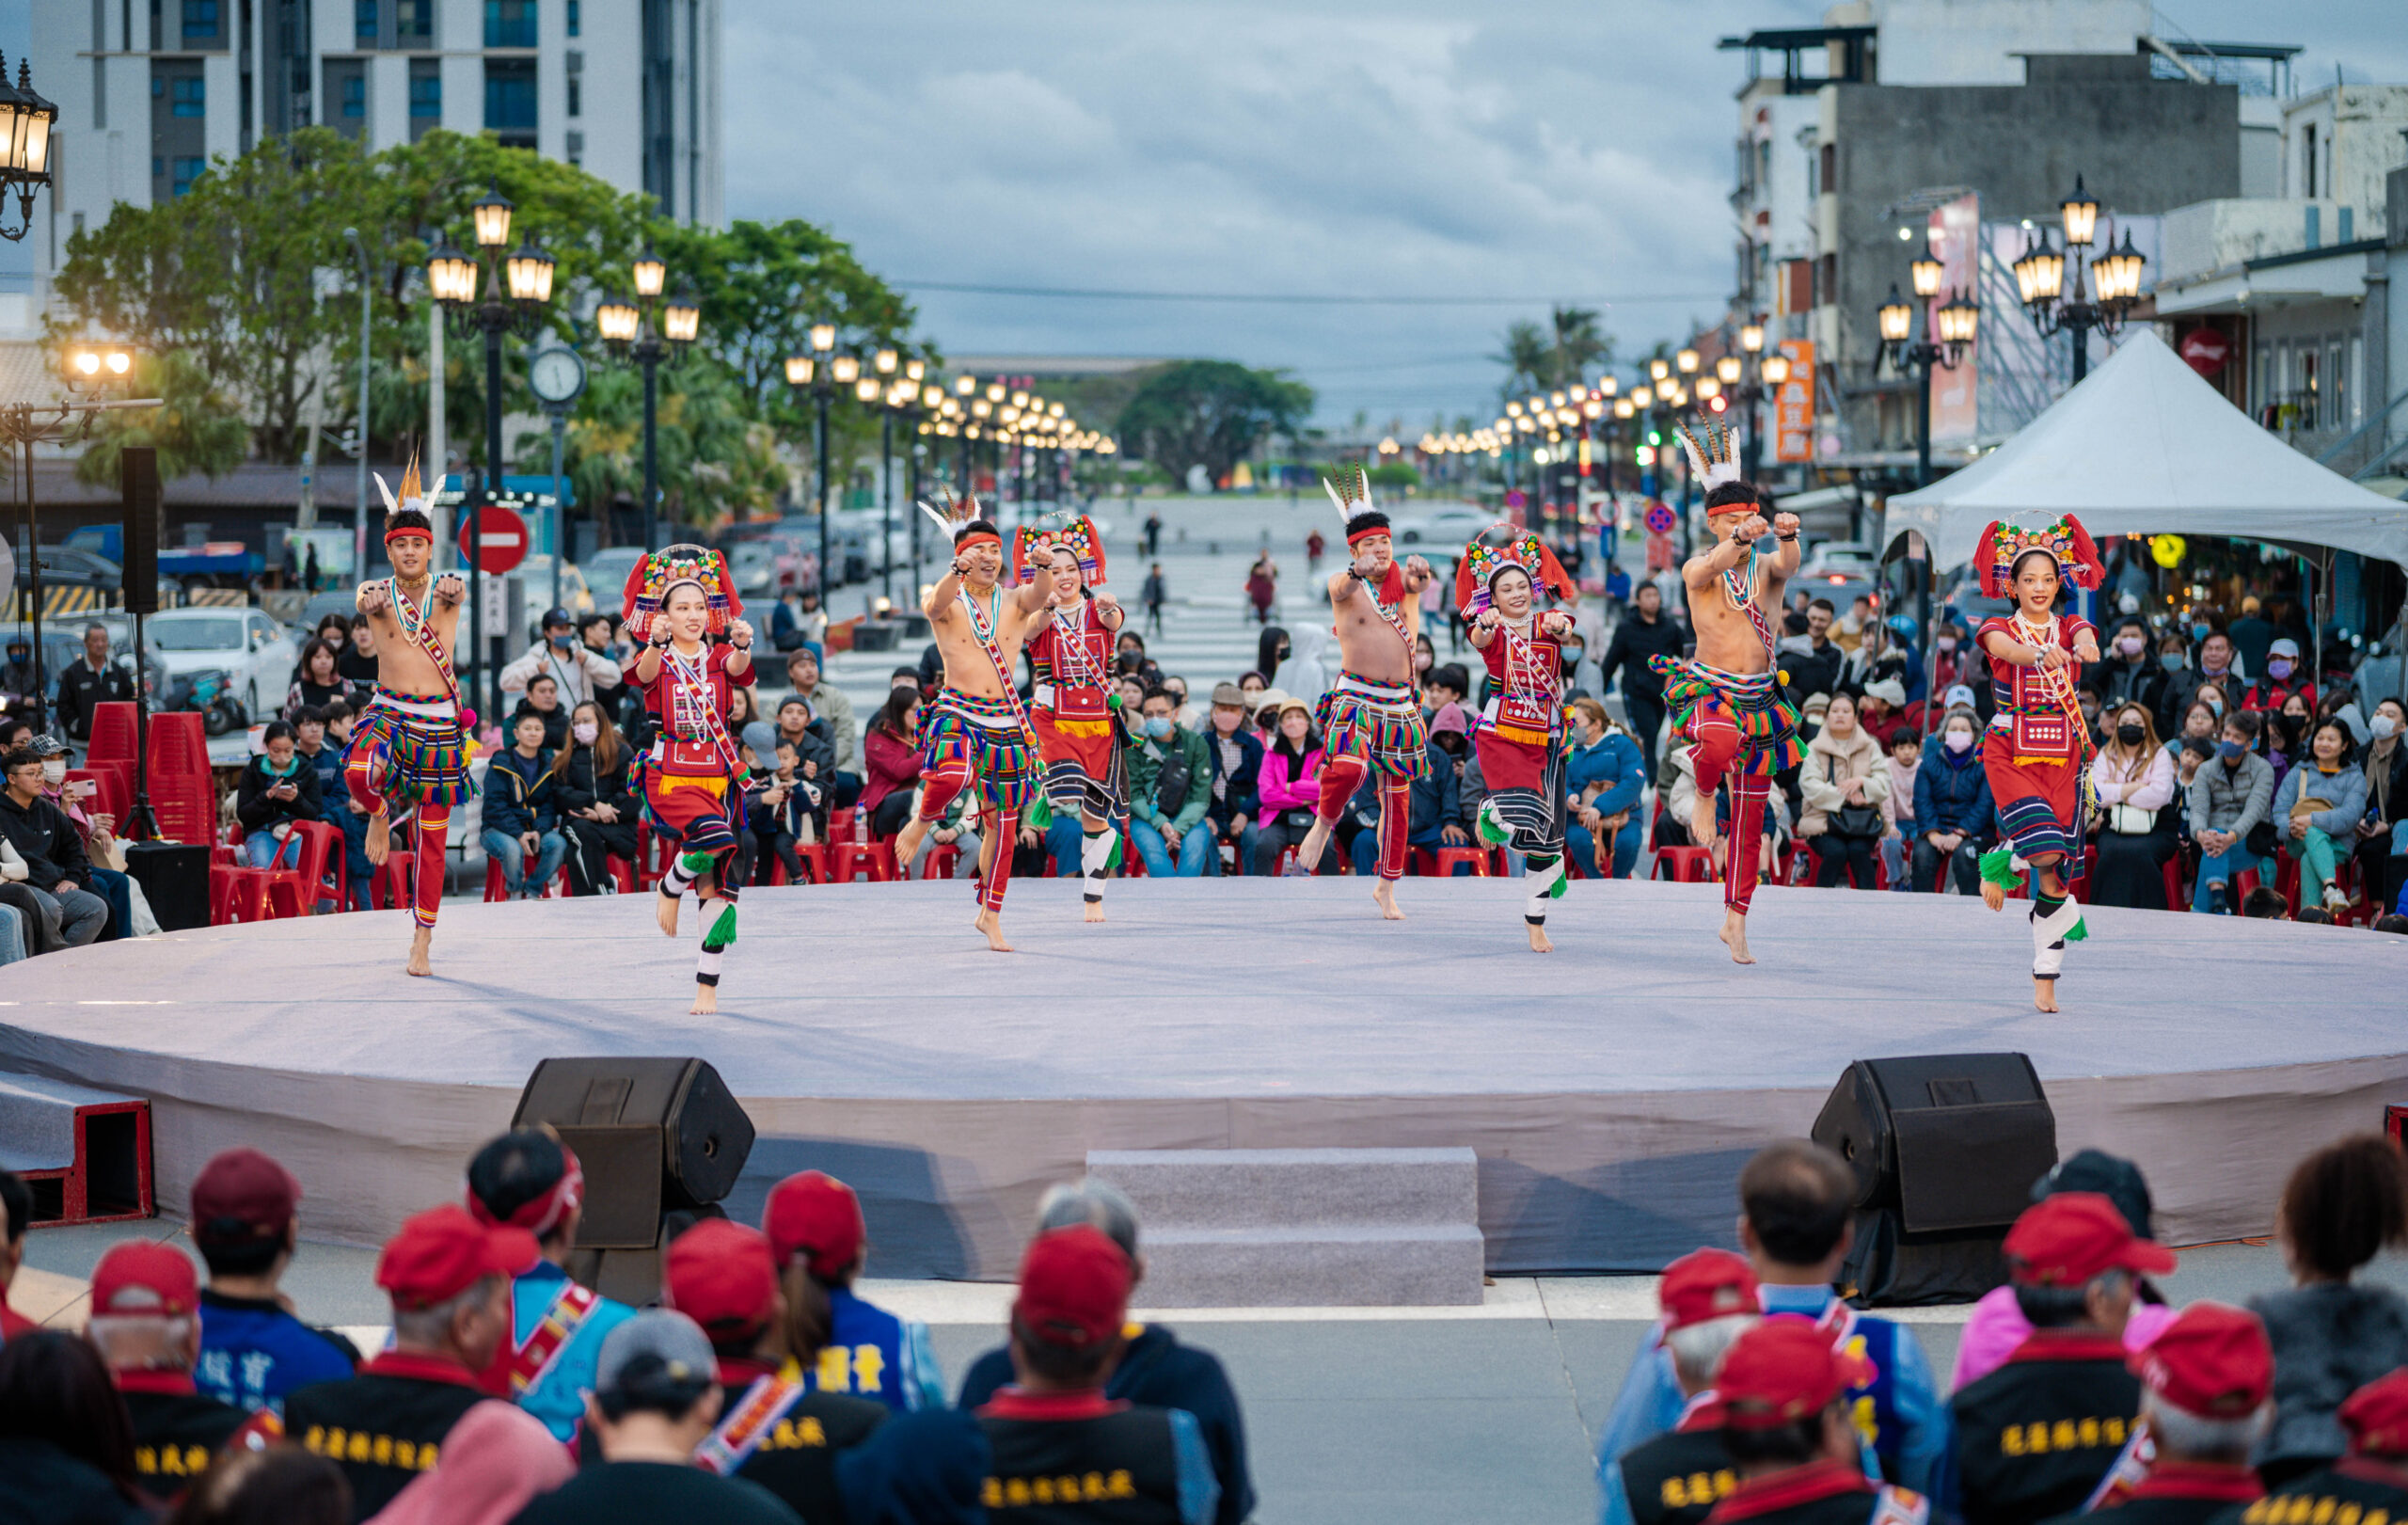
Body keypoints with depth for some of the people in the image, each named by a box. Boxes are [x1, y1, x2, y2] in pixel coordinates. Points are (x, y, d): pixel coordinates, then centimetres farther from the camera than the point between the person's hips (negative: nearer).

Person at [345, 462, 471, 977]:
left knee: (432, 837, 3)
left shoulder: (445, 589, -1)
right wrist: (372, 603, -42)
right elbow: (365, 602, -22)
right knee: (358, 773, -34)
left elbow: (458, 591, -24)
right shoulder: (377, 592, 1)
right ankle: (379, 814, 3)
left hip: (439, 721, 0)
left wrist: (455, 593, -45)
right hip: (388, 712, 0)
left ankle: (422, 941, 14)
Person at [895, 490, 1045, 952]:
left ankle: (990, 915, 19)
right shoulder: (946, 604, 0)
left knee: (1002, 821, 5)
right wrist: (956, 571, -43)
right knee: (952, 775, -35)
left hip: (1006, 719, 3)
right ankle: (923, 820, -1)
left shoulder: (1015, 605, 6)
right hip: (956, 713, -3)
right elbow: (935, 604, -24)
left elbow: (1040, 595, -15)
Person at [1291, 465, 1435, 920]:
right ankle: (1323, 823, -1)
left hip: (1399, 703, 4)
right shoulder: (1344, 585, -4)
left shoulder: (1403, 580, 7)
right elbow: (1341, 589, -27)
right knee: (1348, 768, -31)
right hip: (1355, 696, -4)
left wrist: (1419, 573, -40)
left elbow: (1417, 580, -15)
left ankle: (1386, 888, 21)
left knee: (1397, 799, 8)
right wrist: (1357, 572, -50)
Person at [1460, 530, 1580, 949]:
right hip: (1500, 735, -3)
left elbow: (1565, 633, -18)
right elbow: (1480, 640, -25)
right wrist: (1486, 623, -49)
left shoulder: (1547, 623, 5)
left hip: (1544, 738, 3)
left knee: (1545, 833, 4)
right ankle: (1489, 815, 13)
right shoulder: (1493, 631, -1)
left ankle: (1536, 923, 19)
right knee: (1519, 815, -25)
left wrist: (1559, 626, -43)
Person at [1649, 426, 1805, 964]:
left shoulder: (1765, 566, 3)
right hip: (1708, 690, -4)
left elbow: (1788, 566, -20)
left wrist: (1787, 536, -43)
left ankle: (1735, 920, 17)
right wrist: (1740, 538, -48)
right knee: (1720, 741, -41)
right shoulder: (1698, 569, -3)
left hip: (1759, 698, 4)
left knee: (1749, 819, 6)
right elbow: (1714, 567, -27)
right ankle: (1703, 797, -8)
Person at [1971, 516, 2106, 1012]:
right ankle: (2000, 863, 11)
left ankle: (2045, 982, 7)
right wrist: (2041, 655, -45)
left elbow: (2085, 642, -16)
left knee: (2057, 871, -3)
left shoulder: (2071, 628, 8)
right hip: (2010, 755, -3)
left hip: (2063, 757, 3)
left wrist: (2085, 649, -41)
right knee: (2045, 849, -24)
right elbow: (2010, 649, -23)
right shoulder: (1999, 630, 1)